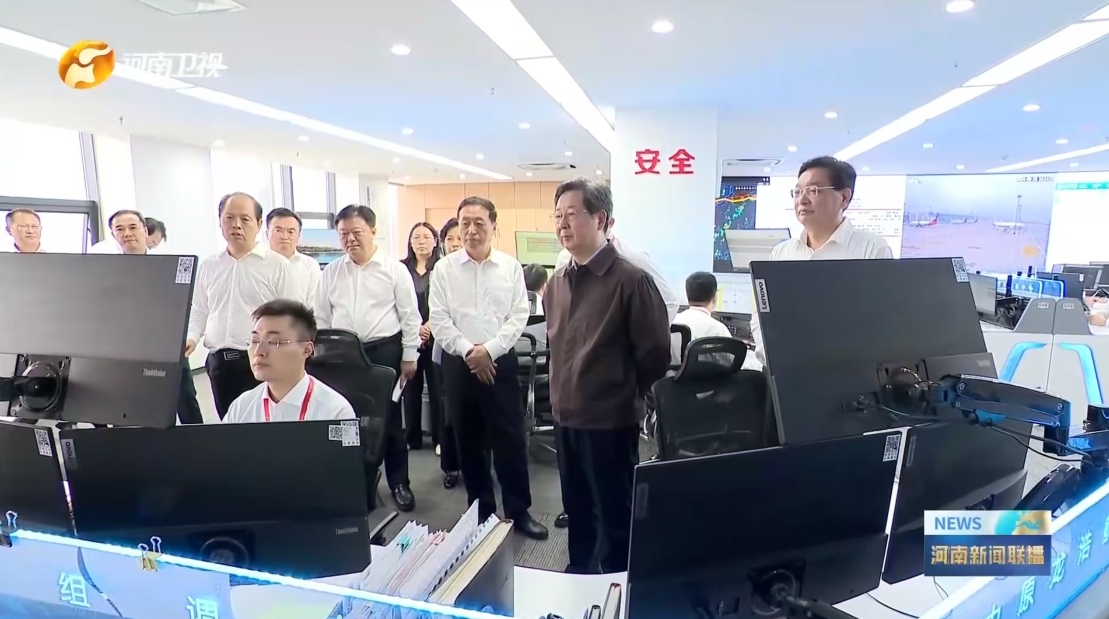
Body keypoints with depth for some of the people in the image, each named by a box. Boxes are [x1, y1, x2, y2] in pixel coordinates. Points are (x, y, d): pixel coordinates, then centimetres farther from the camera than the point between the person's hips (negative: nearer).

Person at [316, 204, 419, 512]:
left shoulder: (394, 268, -4)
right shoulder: (331, 272, 6)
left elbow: (410, 316, -3)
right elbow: (322, 318, 10)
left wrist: (409, 356, -4)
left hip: (385, 351, -3)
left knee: (389, 420, 7)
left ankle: (399, 483, 22)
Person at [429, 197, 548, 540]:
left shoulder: (511, 267, 1)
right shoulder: (444, 268, 1)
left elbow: (519, 316, -3)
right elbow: (439, 321, -3)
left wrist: (489, 350, -12)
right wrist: (469, 351, -12)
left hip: (501, 362, -1)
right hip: (459, 363, 1)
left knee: (511, 439, 3)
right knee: (468, 440, 10)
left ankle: (519, 510, 19)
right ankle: (481, 510, 26)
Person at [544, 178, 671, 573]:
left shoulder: (631, 280, -15)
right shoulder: (557, 282, 7)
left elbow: (655, 353, -12)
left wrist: (626, 397, -1)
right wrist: (563, 395, 15)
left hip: (610, 420, -7)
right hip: (566, 418, 7)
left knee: (615, 519, 10)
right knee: (577, 512, 22)